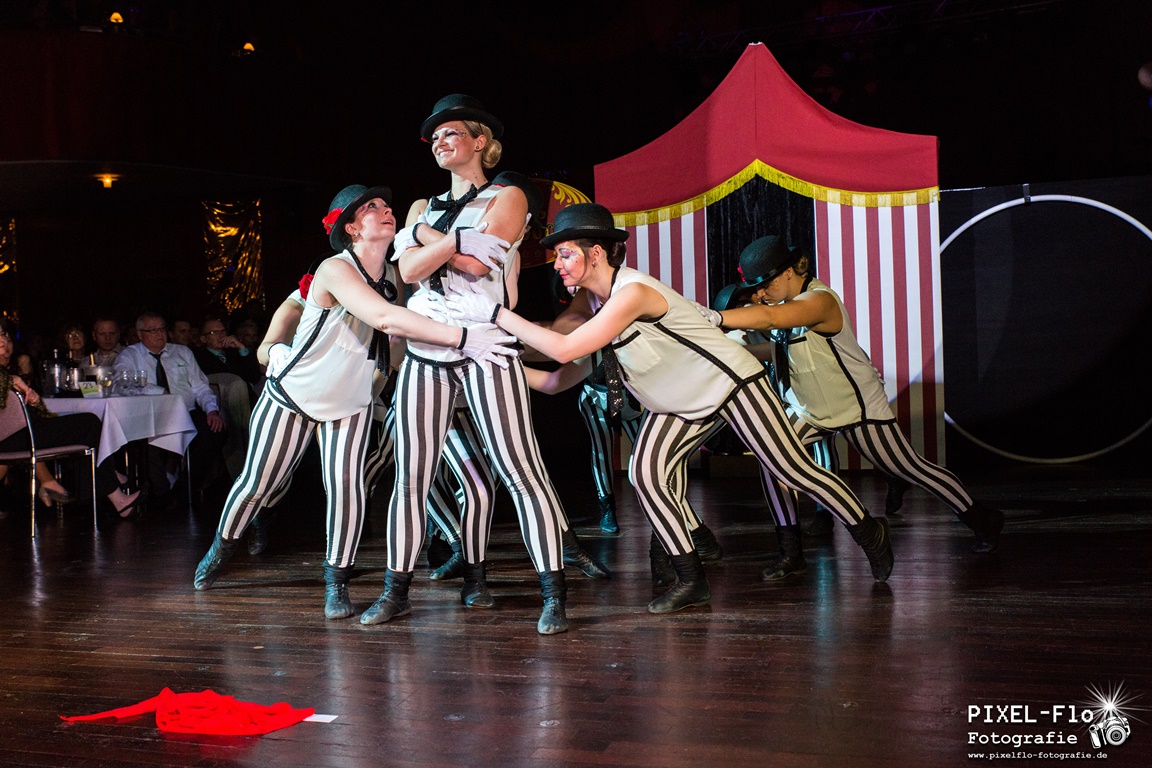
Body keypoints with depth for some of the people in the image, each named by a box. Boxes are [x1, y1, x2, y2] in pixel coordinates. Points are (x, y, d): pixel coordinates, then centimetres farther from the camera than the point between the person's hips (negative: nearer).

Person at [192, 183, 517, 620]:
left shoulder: (391, 277, -8)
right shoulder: (336, 270, -29)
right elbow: (384, 318, -44)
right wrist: (462, 338, -50)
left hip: (350, 403, 4)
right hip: (293, 393, -4)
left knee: (346, 485, -14)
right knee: (257, 483, 10)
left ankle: (337, 584, 1)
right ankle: (221, 549, 38)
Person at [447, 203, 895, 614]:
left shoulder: (631, 292, -32)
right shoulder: (591, 296, -4)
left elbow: (565, 349, -39)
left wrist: (496, 313, -37)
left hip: (731, 384, -8)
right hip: (678, 403, 8)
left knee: (792, 469, 0)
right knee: (647, 473, -11)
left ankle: (870, 534, 24)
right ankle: (692, 581, -2)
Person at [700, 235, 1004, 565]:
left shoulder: (819, 300, -30)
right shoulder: (787, 302, -1)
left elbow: (768, 317, -46)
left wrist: (715, 317, -54)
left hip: (859, 408, -8)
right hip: (810, 411, 8)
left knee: (911, 469, 3)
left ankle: (983, 520, 27)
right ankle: (790, 548, -7)